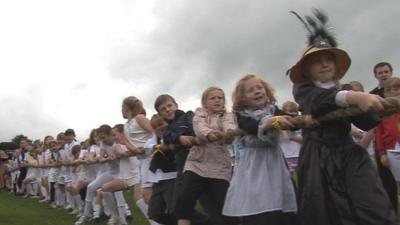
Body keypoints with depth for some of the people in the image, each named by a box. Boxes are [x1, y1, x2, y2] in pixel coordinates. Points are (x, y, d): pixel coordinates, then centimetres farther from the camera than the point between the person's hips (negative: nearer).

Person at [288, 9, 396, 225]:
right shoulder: (302, 88, 6)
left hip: (350, 155, 3)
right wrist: (353, 97, -35)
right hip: (317, 159, -2)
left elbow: (367, 122, 5)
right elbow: (320, 98, -18)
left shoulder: (346, 90, 17)